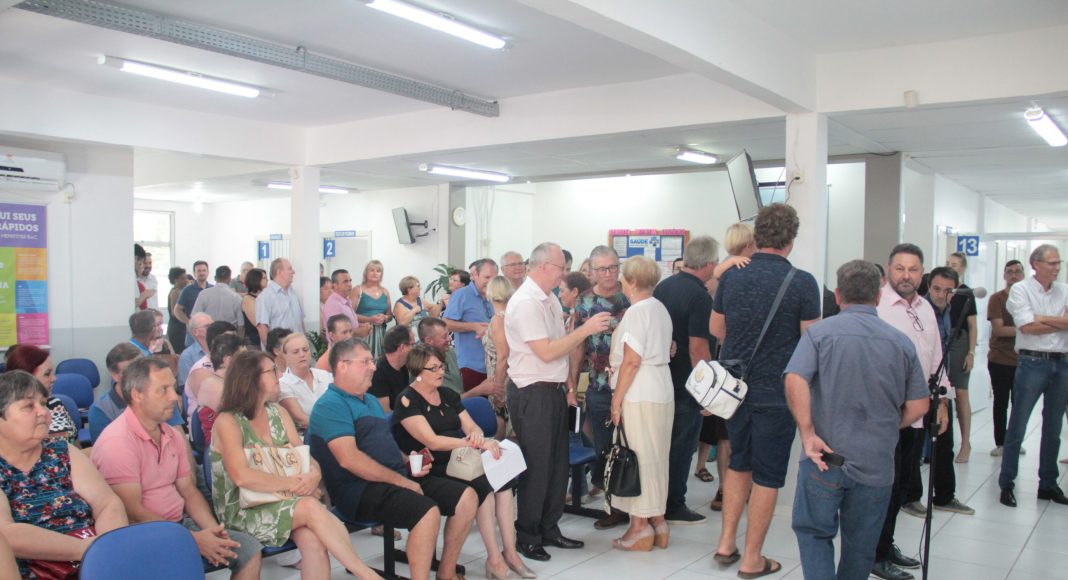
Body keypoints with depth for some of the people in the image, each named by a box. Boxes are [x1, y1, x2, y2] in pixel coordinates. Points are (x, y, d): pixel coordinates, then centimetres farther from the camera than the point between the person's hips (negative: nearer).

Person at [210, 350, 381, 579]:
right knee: (311, 507, -30)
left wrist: (313, 475, -17)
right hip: (241, 511, -5)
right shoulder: (228, 421, -8)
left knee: (313, 540, -29)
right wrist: (293, 483, -21)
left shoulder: (278, 413, 11)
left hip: (281, 502, 5)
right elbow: (242, 477, -21)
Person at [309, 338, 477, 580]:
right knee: (428, 511, -32)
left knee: (467, 497, -3)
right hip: (359, 489, -9)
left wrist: (409, 463, 6)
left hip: (399, 478, 9)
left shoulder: (371, 401, 23)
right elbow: (349, 458, -21)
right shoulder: (329, 405, -9)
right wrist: (403, 482, -18)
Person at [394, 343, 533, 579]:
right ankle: (494, 559, -22)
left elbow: (471, 427, 10)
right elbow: (431, 441, -17)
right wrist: (478, 443, -21)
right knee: (483, 485, -30)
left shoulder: (448, 394, 16)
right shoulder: (408, 400, -7)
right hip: (431, 469, -6)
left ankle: (510, 552, -20)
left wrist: (478, 436, -16)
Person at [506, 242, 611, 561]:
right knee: (537, 468, 1)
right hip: (534, 395, -9)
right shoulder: (525, 303, -18)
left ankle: (549, 529, 30)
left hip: (555, 391, 9)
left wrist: (568, 384, 15)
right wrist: (586, 329, -19)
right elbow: (547, 352, -23)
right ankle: (527, 537, 16)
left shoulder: (549, 299, 11)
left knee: (558, 464, 16)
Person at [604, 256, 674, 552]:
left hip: (639, 394, -9)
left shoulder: (636, 311, -13)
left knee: (639, 458, -1)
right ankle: (658, 521, 22)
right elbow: (663, 350, 13)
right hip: (663, 391, 9)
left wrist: (616, 400, -12)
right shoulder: (660, 308, 12)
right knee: (656, 458, 14)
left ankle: (640, 527, 6)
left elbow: (631, 361, -17)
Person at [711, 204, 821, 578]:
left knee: (738, 463, 22)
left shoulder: (731, 276, -1)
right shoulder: (802, 283, -14)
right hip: (776, 393, -4)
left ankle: (726, 542, 25)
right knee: (767, 475, 7)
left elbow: (715, 328, 11)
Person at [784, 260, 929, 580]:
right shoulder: (902, 342, 4)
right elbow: (919, 406, 4)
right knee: (861, 547, 17)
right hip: (878, 463, 3)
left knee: (814, 531, 13)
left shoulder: (820, 332, -5)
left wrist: (808, 433, -13)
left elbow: (795, 381, -20)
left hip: (826, 458, -3)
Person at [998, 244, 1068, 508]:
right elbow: (1027, 327, -14)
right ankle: (1006, 484, 6)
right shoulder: (1020, 290, -3)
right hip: (1032, 362, -5)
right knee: (1017, 427, -1)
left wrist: (1041, 319, -13)